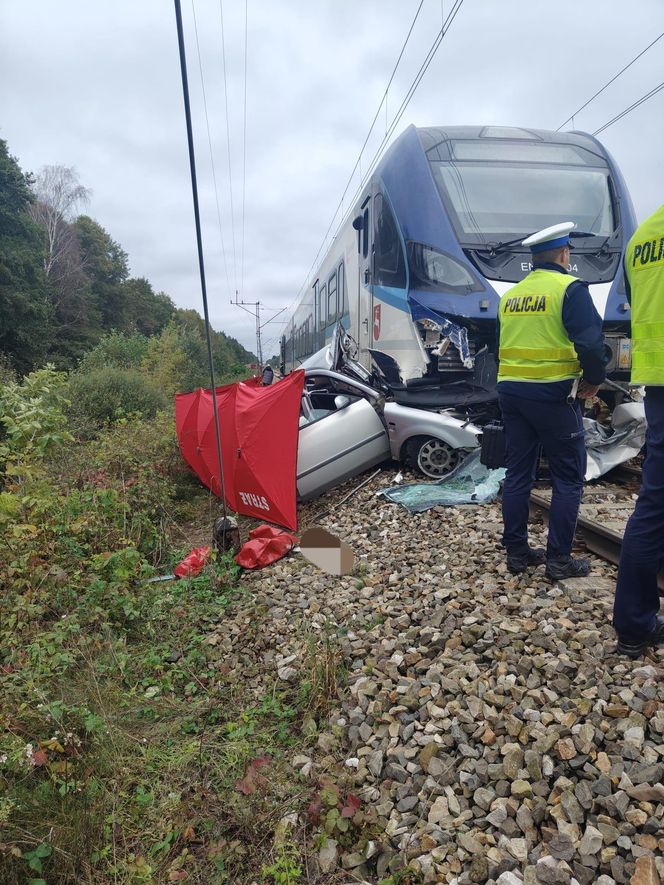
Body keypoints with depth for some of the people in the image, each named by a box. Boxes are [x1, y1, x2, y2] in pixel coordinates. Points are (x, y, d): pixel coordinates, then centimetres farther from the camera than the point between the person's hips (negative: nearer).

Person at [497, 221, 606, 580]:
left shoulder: (510, 295, 13)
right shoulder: (570, 288, -8)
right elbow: (590, 343, -17)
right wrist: (594, 379, -1)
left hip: (510, 390, 6)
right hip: (552, 393, -6)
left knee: (518, 473, 11)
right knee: (568, 477, 4)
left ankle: (517, 551, 18)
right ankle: (559, 559, 7)